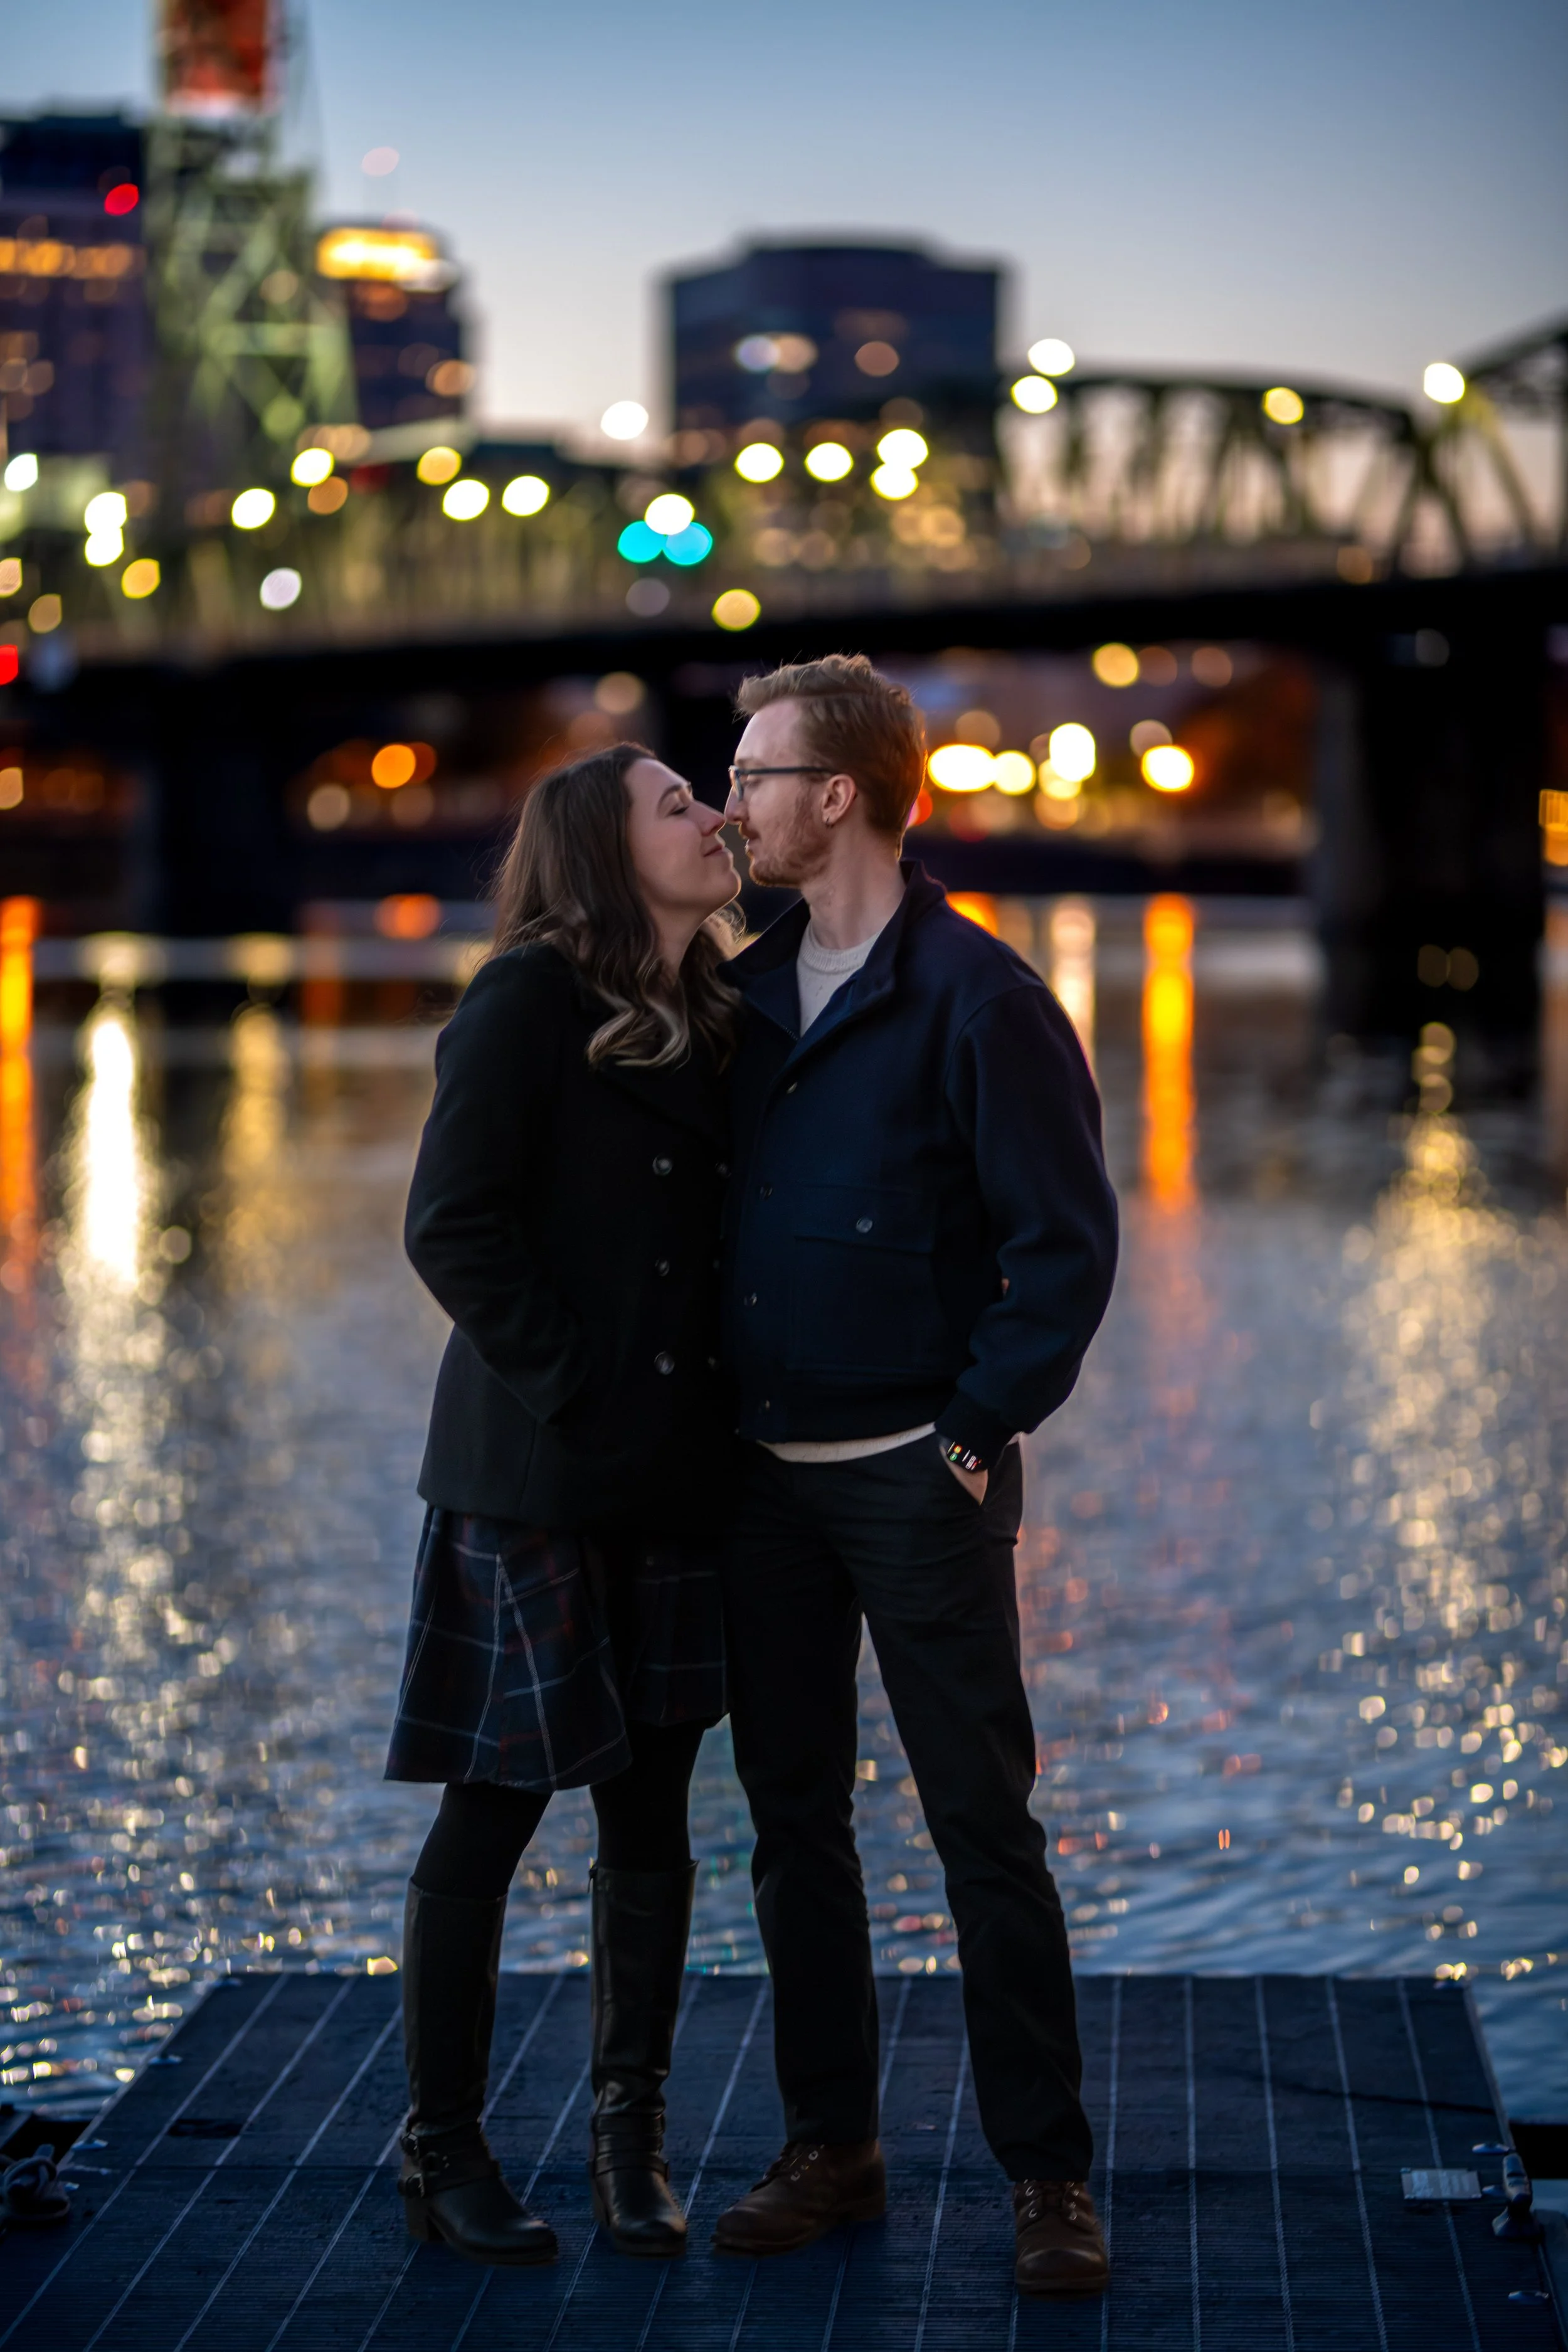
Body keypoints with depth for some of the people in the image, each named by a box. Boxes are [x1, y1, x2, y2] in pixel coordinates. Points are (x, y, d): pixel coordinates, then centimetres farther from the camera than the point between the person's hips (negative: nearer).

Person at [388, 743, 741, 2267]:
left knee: (650, 1813, 9)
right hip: (533, 1477, -6)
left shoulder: (713, 1015, 13)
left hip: (672, 1476, 6)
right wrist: (567, 1385, -13)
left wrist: (718, 1408, 4)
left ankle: (630, 2141, 19)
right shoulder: (531, 996, -8)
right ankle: (442, 2153, 12)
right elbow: (452, 1227, -13)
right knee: (495, 1811, 1)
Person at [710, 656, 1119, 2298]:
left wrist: (978, 1434, -11)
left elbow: (1068, 1243, -10)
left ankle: (1045, 2173, 6)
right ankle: (829, 2146, 21)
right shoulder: (745, 993, 10)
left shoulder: (976, 996, -10)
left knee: (983, 1825, -2)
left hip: (919, 1481, -6)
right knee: (794, 1821, 11)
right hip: (766, 1478, 6)